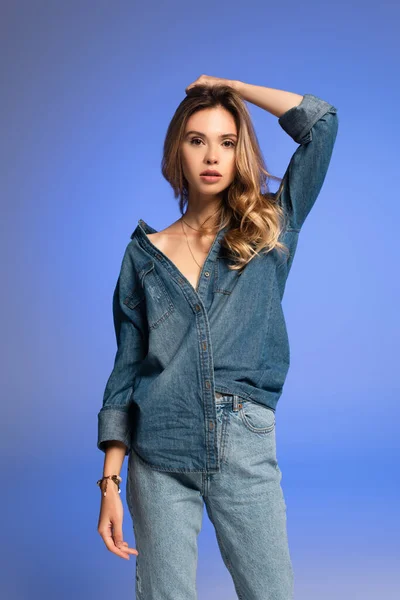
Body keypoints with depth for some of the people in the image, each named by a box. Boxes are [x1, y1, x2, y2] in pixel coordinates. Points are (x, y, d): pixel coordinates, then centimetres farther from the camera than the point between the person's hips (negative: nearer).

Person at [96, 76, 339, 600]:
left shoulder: (269, 232, 6)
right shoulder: (144, 253, 6)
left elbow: (321, 122, 0)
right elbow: (126, 369, 5)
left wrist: (226, 85, 8)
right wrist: (110, 482, 1)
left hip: (247, 452, 0)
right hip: (159, 459, 0)